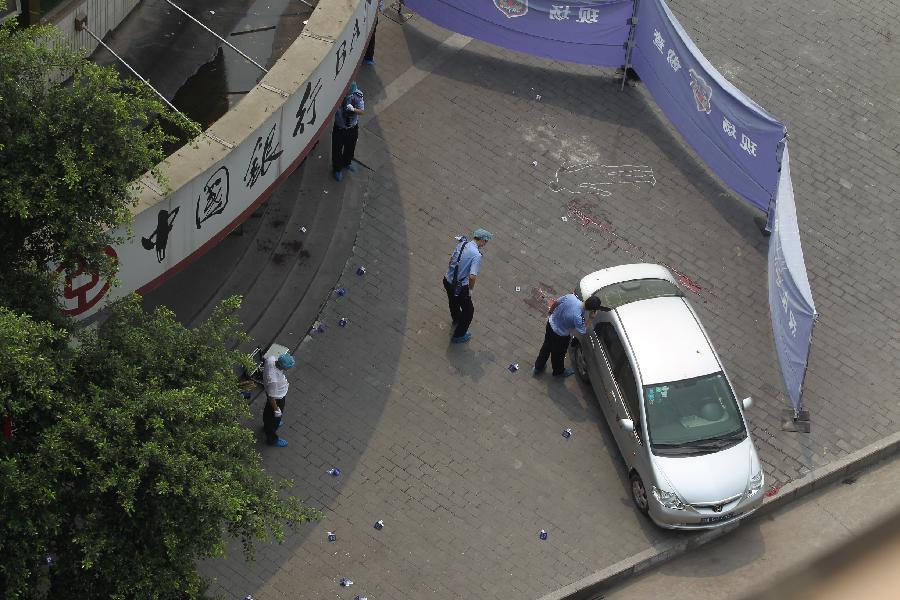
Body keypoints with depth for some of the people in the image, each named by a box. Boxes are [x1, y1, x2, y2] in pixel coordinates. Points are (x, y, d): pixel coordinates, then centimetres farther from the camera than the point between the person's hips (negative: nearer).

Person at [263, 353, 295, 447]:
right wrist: (276, 410, -14)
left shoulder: (271, 359, -27)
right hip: (277, 398, -8)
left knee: (268, 409, 35)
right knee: (275, 418, 20)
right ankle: (272, 439, 46)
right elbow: (272, 397, -31)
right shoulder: (273, 380, -47)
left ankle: (267, 426, 65)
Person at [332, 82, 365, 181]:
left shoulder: (357, 96, -20)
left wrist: (353, 109, -37)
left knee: (350, 147, 25)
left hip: (353, 128, 2)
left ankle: (347, 163, 55)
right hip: (339, 128, -2)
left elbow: (362, 111, -17)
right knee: (337, 149, 14)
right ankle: (337, 168, 41)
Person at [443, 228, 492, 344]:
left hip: (448, 281, 8)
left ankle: (456, 320, 65)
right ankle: (459, 335, 30)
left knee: (453, 302, 36)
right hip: (460, 288, -7)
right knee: (468, 310, 17)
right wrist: (471, 289, -13)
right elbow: (472, 276, -32)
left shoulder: (461, 244, -4)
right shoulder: (476, 255, -27)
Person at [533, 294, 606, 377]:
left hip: (551, 323, 6)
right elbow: (583, 331, -21)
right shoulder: (577, 317, -40)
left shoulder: (570, 296, -26)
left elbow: (556, 303, -6)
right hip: (560, 335, -6)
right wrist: (591, 318, -20)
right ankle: (559, 372, 55)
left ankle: (538, 368, 53)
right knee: (558, 354, 26)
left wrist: (550, 313, 13)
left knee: (546, 347, 31)